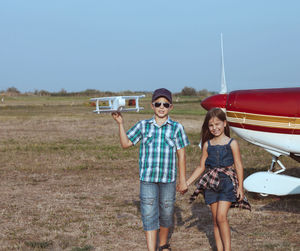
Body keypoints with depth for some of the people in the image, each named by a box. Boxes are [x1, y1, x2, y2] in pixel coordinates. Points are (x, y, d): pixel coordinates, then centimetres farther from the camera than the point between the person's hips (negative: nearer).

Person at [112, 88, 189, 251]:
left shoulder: (176, 128, 1)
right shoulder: (143, 126, 4)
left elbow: (181, 155, 4)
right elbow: (125, 143, 8)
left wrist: (182, 180, 4)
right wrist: (120, 124, -3)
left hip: (168, 178, 0)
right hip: (147, 178, 0)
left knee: (166, 213, 13)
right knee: (149, 215, -4)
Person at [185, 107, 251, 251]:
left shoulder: (232, 143, -1)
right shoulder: (207, 145, 9)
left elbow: (238, 166, 0)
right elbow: (201, 167, 14)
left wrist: (240, 187, -4)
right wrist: (187, 182, 10)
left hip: (227, 181, -4)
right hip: (211, 183, 4)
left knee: (221, 217, -15)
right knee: (215, 219, 4)